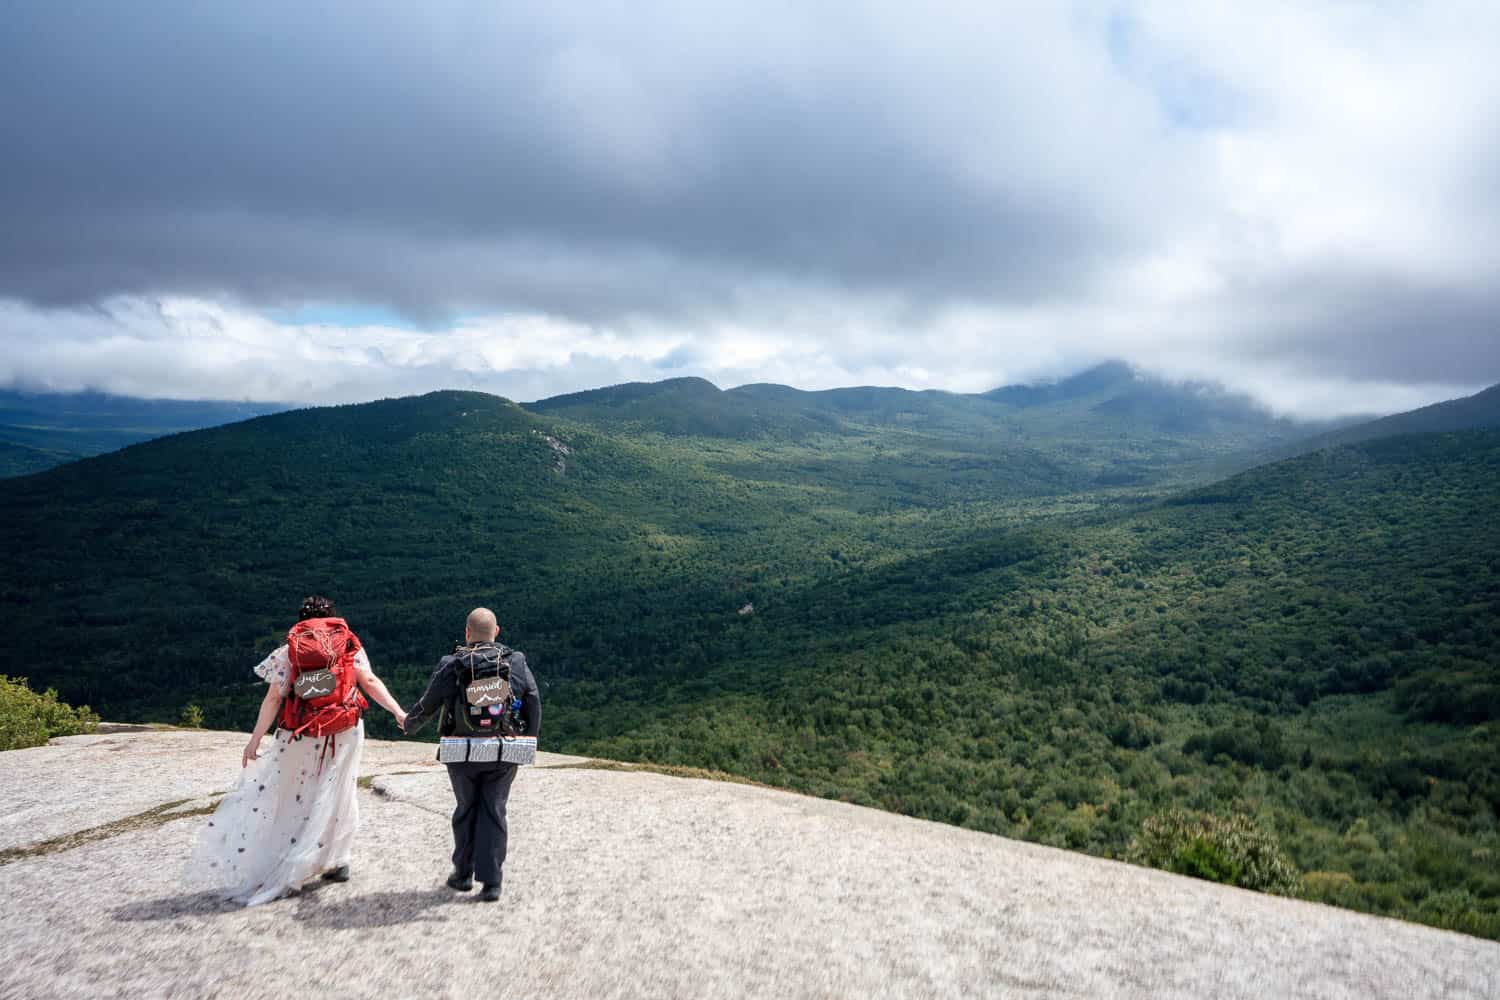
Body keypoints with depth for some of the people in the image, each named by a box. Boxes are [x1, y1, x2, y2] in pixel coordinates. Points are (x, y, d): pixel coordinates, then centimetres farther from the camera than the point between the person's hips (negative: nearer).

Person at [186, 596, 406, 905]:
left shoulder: (288, 651, 3)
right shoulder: (349, 644, 5)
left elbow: (273, 698, -2)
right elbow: (370, 682, -3)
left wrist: (255, 739, 1)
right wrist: (399, 713, -2)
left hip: (300, 738, -1)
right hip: (344, 734, 1)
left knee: (284, 798, 9)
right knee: (337, 798, 12)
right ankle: (335, 862, 16)